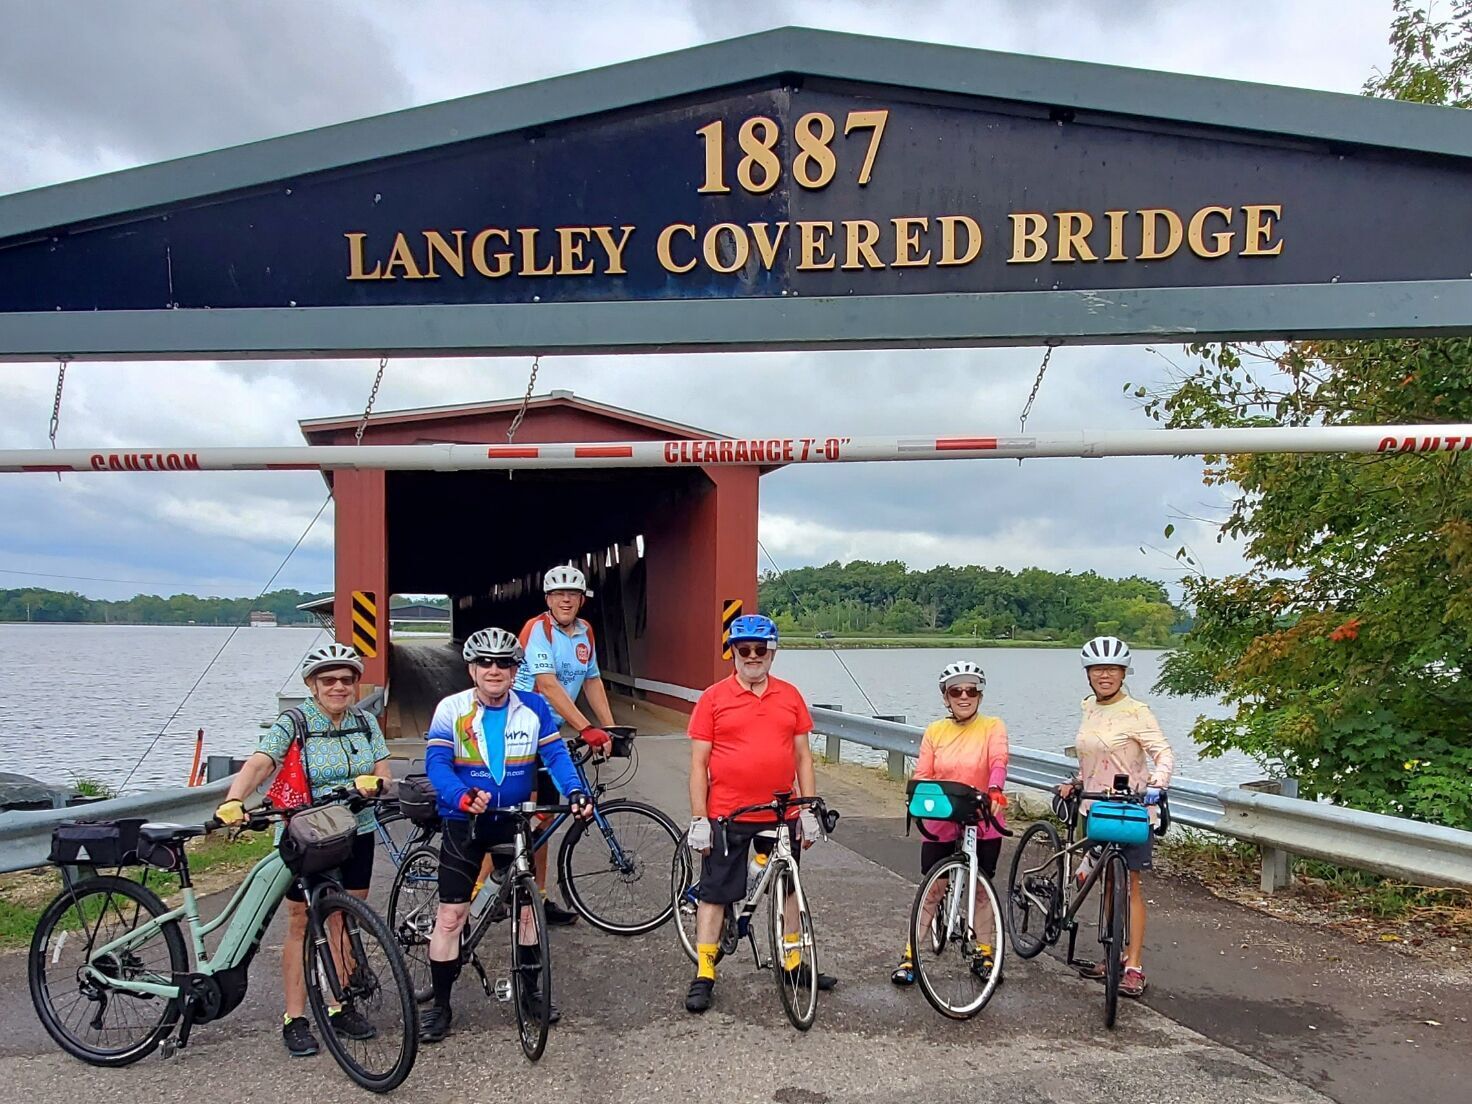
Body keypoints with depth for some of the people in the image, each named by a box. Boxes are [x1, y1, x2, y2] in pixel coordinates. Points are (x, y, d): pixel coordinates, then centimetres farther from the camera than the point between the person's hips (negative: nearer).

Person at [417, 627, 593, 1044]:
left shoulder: (534, 707, -6)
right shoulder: (451, 709, -12)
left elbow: (555, 754, -10)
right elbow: (436, 763, -19)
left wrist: (575, 792, -29)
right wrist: (464, 797, -38)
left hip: (513, 821, 3)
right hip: (464, 822, -2)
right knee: (451, 915, -1)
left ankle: (530, 989, 31)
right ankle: (440, 1004, 13)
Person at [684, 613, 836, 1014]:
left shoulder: (790, 696, 4)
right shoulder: (713, 698, -4)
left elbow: (802, 756, 8)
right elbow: (698, 763, -4)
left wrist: (808, 811, 4)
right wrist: (698, 820, -7)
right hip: (727, 816, -3)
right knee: (715, 893, 4)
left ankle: (792, 961, 33)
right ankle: (704, 974, 13)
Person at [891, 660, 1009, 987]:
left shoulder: (992, 727, -5)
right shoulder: (935, 731, 1)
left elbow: (998, 762, -22)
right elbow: (922, 775, -2)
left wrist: (995, 790, -40)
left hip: (982, 825, -1)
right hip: (940, 824, 1)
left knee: (981, 890, 12)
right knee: (932, 892, 6)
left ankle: (984, 954, 28)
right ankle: (910, 956, 15)